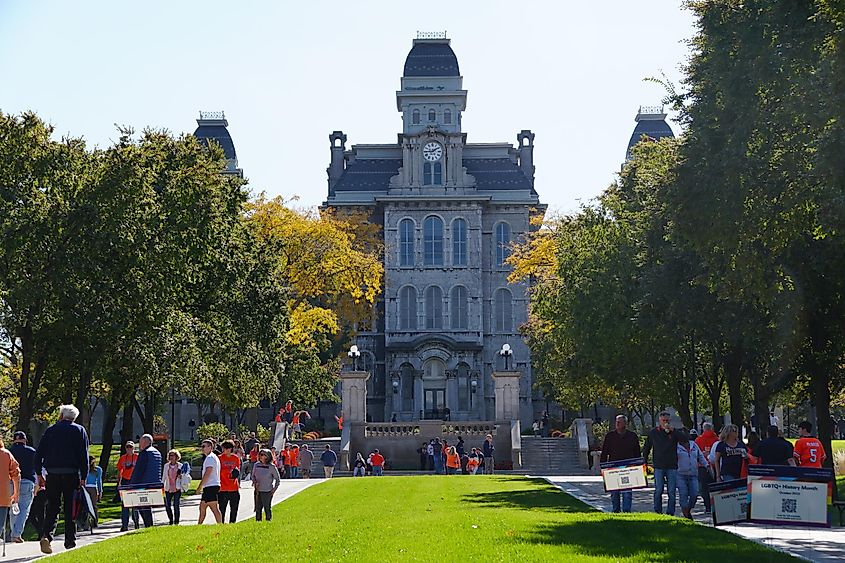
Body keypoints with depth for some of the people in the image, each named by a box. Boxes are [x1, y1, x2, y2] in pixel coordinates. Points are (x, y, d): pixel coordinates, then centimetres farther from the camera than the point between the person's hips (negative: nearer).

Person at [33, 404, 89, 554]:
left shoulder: (50, 430, 9)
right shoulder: (79, 431, 5)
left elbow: (39, 453, 6)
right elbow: (84, 455, -1)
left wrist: (39, 474, 10)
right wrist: (83, 477, -1)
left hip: (53, 474, 1)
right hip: (71, 474, -1)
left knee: (52, 507, 4)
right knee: (70, 508, 5)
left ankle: (46, 535, -16)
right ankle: (70, 541, 7)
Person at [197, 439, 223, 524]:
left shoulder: (210, 458, -12)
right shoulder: (214, 457, 20)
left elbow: (207, 473, -20)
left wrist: (200, 486, -18)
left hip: (210, 487, -11)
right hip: (210, 487, 11)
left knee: (214, 509, -10)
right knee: (202, 507, 12)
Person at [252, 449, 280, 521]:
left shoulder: (271, 467, -7)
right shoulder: (256, 465, 5)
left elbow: (278, 479, 0)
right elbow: (253, 475, 17)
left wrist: (274, 489, -5)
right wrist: (254, 481, -1)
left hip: (267, 491, -4)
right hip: (258, 491, 4)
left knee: (267, 508, 0)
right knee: (258, 508, 9)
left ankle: (268, 521, 9)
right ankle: (258, 521, 19)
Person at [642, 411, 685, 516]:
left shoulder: (674, 432, 5)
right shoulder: (653, 433, 8)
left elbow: (685, 438, -14)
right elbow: (646, 448, 17)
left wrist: (672, 430, -19)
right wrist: (645, 461, 12)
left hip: (672, 466, 0)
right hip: (659, 466, 0)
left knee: (671, 492, 0)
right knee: (658, 490, -4)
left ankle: (670, 513, 6)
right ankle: (658, 512, 5)